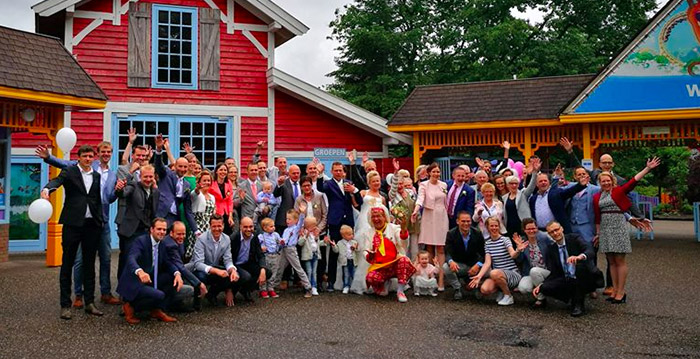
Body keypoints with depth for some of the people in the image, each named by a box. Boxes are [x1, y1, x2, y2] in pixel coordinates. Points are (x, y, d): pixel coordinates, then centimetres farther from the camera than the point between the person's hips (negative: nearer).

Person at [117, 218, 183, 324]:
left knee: (173, 277, -6)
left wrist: (177, 273, -18)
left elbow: (169, 263, 6)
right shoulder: (140, 241, -16)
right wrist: (140, 272, -55)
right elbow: (131, 259, -32)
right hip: (134, 283, -8)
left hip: (149, 280, 8)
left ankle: (157, 310, 2)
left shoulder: (162, 245, 8)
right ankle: (130, 307, -4)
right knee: (159, 296, -28)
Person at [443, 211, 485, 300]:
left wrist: (478, 265, -28)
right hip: (458, 265, -1)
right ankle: (458, 289, -4)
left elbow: (483, 253, -7)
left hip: (474, 264, 1)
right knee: (445, 267, -30)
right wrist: (451, 261, -41)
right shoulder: (451, 234, -9)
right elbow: (448, 253, -16)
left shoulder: (477, 234, -6)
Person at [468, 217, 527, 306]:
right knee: (484, 290, -24)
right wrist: (479, 276, -16)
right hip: (497, 275, 4)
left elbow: (513, 255, -25)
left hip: (513, 273, -4)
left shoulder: (505, 240, -7)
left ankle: (508, 296, -10)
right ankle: (503, 290, 8)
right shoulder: (487, 243, 7)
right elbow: (487, 263, -2)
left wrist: (518, 250, -49)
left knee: (494, 273, -37)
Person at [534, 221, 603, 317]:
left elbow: (590, 251, -21)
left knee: (581, 264, -35)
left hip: (584, 279, -3)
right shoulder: (551, 248, 7)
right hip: (567, 281, 3)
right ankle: (575, 297, 4)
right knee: (546, 288, -22)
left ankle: (579, 304, -19)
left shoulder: (574, 238, -3)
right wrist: (541, 285, -11)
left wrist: (580, 257, -44)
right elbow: (554, 273, 5)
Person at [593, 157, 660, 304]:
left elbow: (633, 180, -13)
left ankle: (621, 292, 2)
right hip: (605, 230, 5)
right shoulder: (597, 197, 9)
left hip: (618, 228, -5)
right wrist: (598, 233, 15)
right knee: (611, 262, 10)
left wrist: (648, 168, -23)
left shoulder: (619, 191, -2)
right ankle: (615, 290, 16)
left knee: (620, 261, -2)